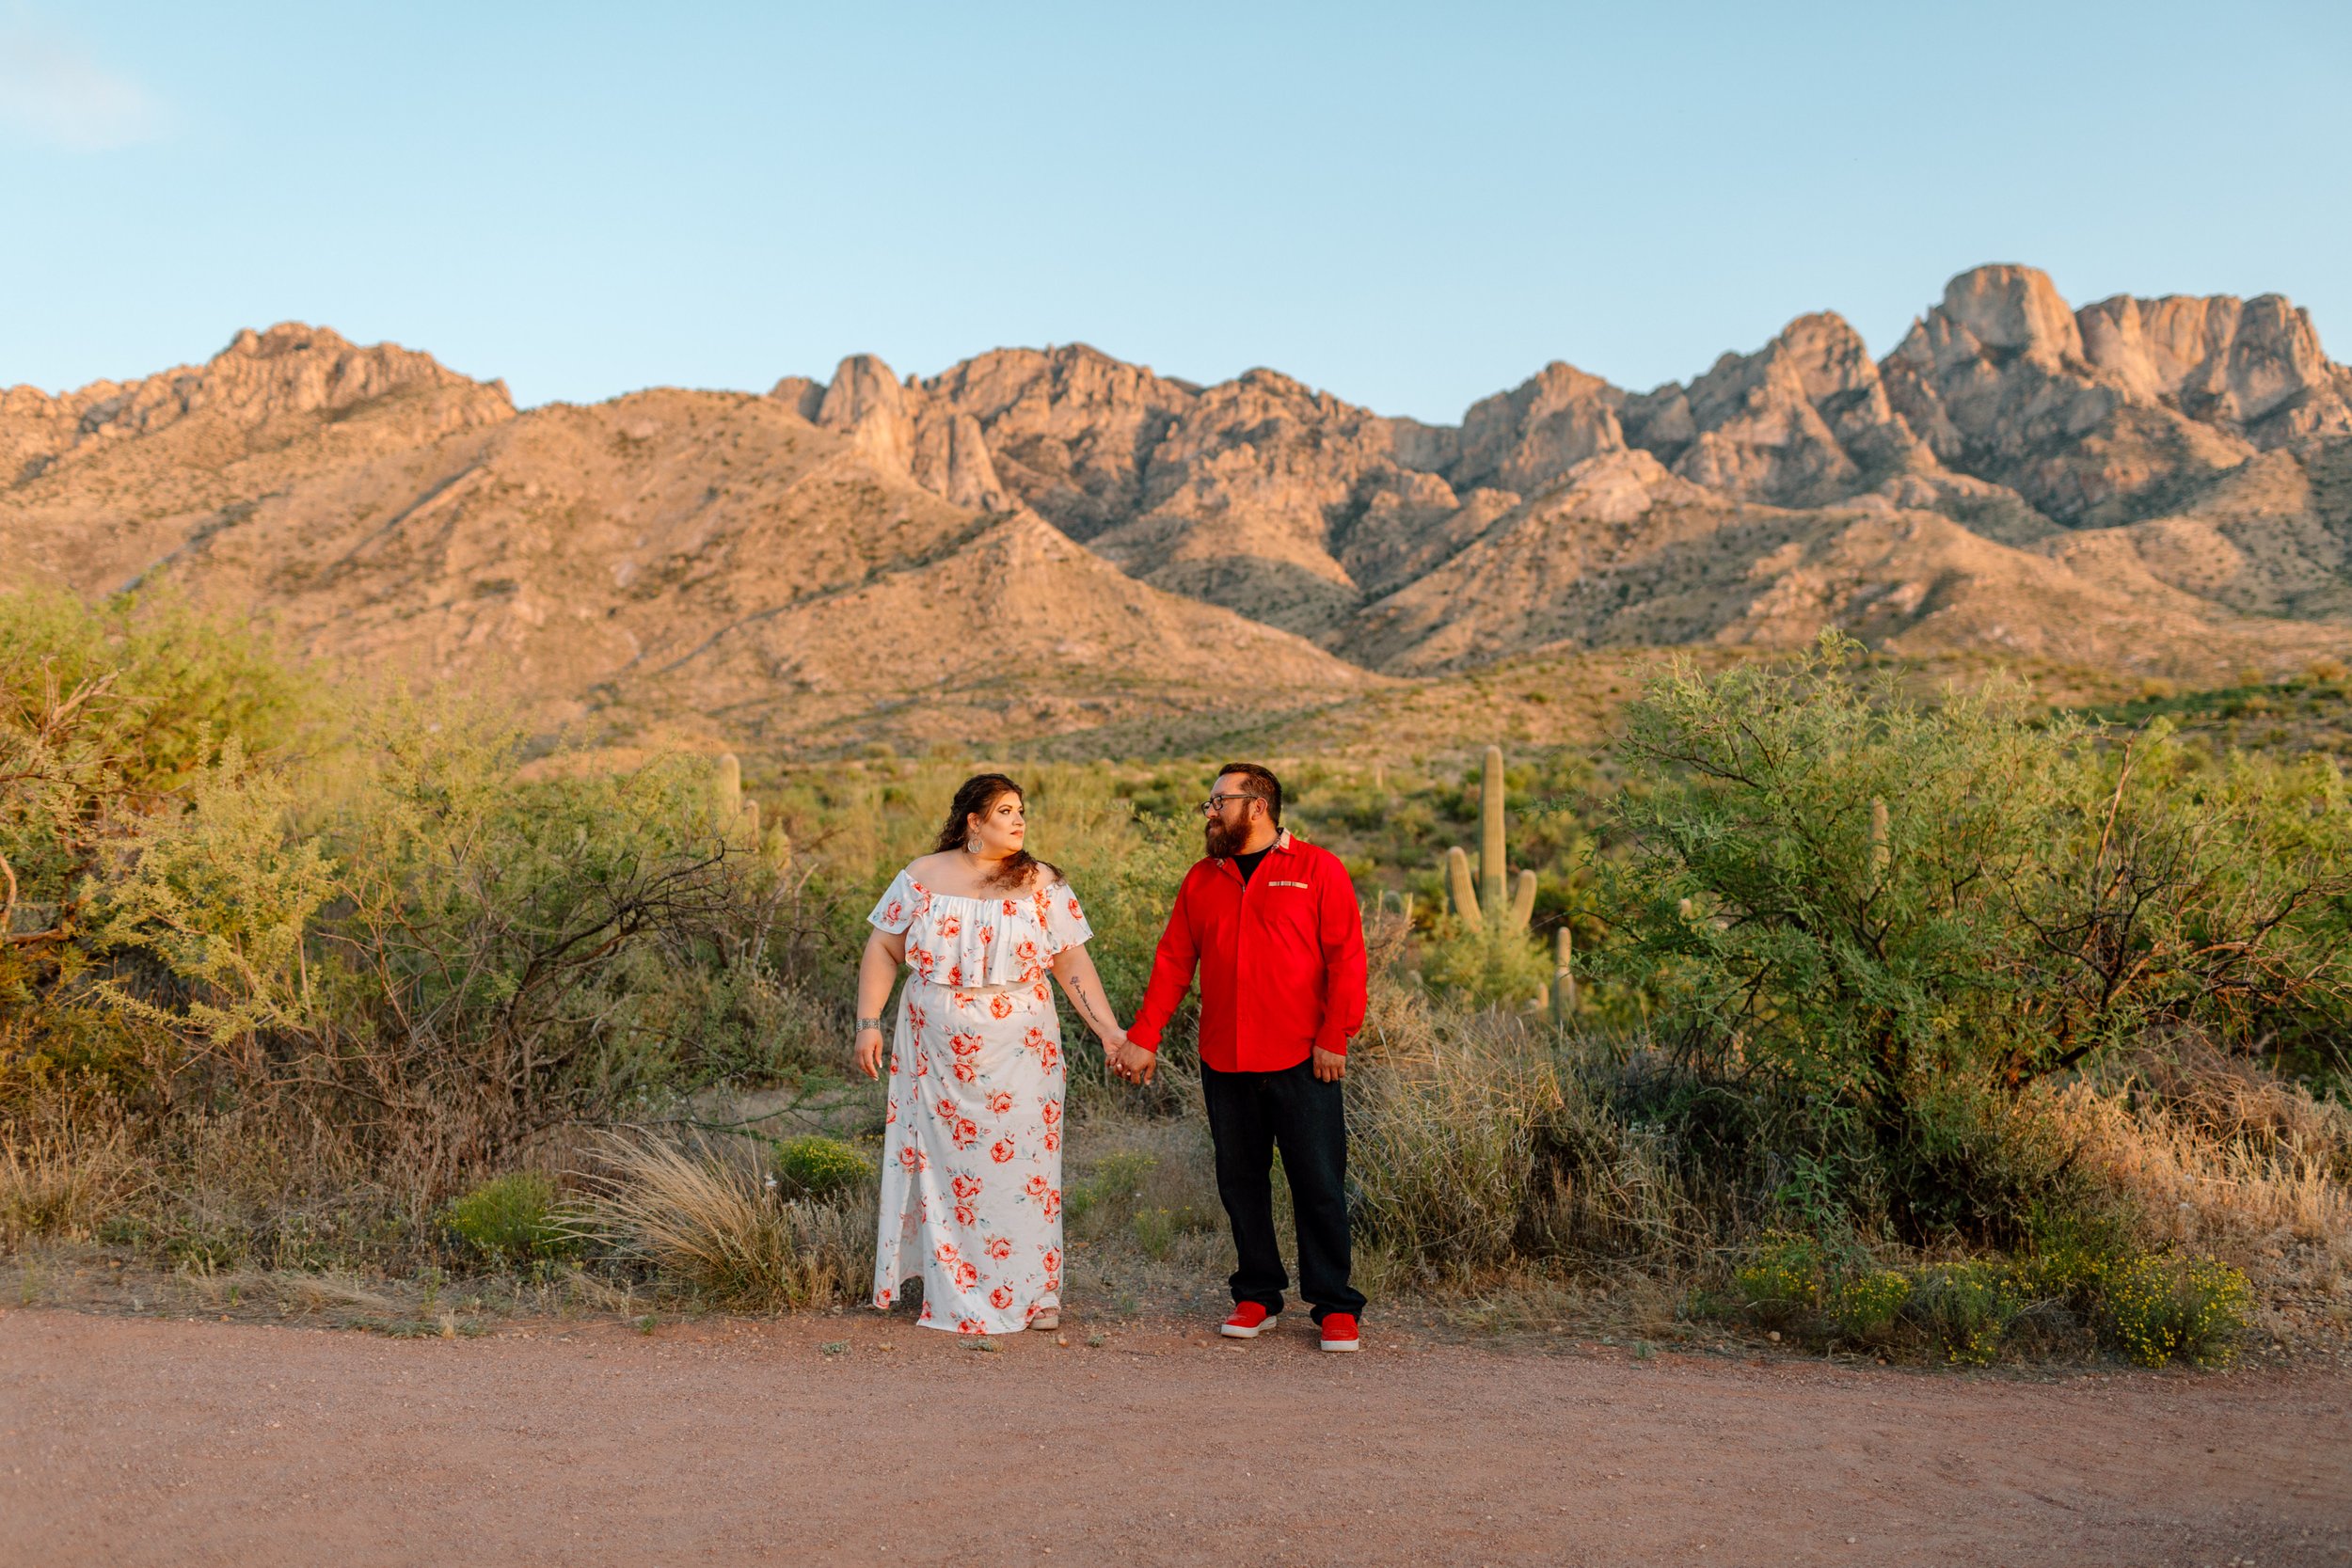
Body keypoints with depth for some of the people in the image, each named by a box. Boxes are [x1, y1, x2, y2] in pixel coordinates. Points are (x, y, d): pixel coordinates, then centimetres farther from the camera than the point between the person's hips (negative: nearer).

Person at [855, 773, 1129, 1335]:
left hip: (1018, 1052, -1)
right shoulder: (922, 879, 1)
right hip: (937, 1053, 1)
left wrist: (1108, 1030, -6)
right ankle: (952, 1292, 19)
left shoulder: (1041, 885, 0)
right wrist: (868, 1023, -3)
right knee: (945, 1165, 6)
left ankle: (1033, 1292, 13)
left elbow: (1073, 964, 0)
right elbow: (883, 950, 5)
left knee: (1021, 1162, 0)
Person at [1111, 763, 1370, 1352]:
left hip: (1301, 1061, -4)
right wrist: (1143, 1037, 4)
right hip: (1224, 1062, 4)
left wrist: (1335, 1037, -11)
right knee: (1240, 1182, 10)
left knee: (1319, 1184, 0)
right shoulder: (1201, 881, 12)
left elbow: (1346, 957, -5)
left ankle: (1335, 1306, 12)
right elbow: (1173, 962, 11)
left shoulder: (1319, 870, -1)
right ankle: (1257, 1296, 24)